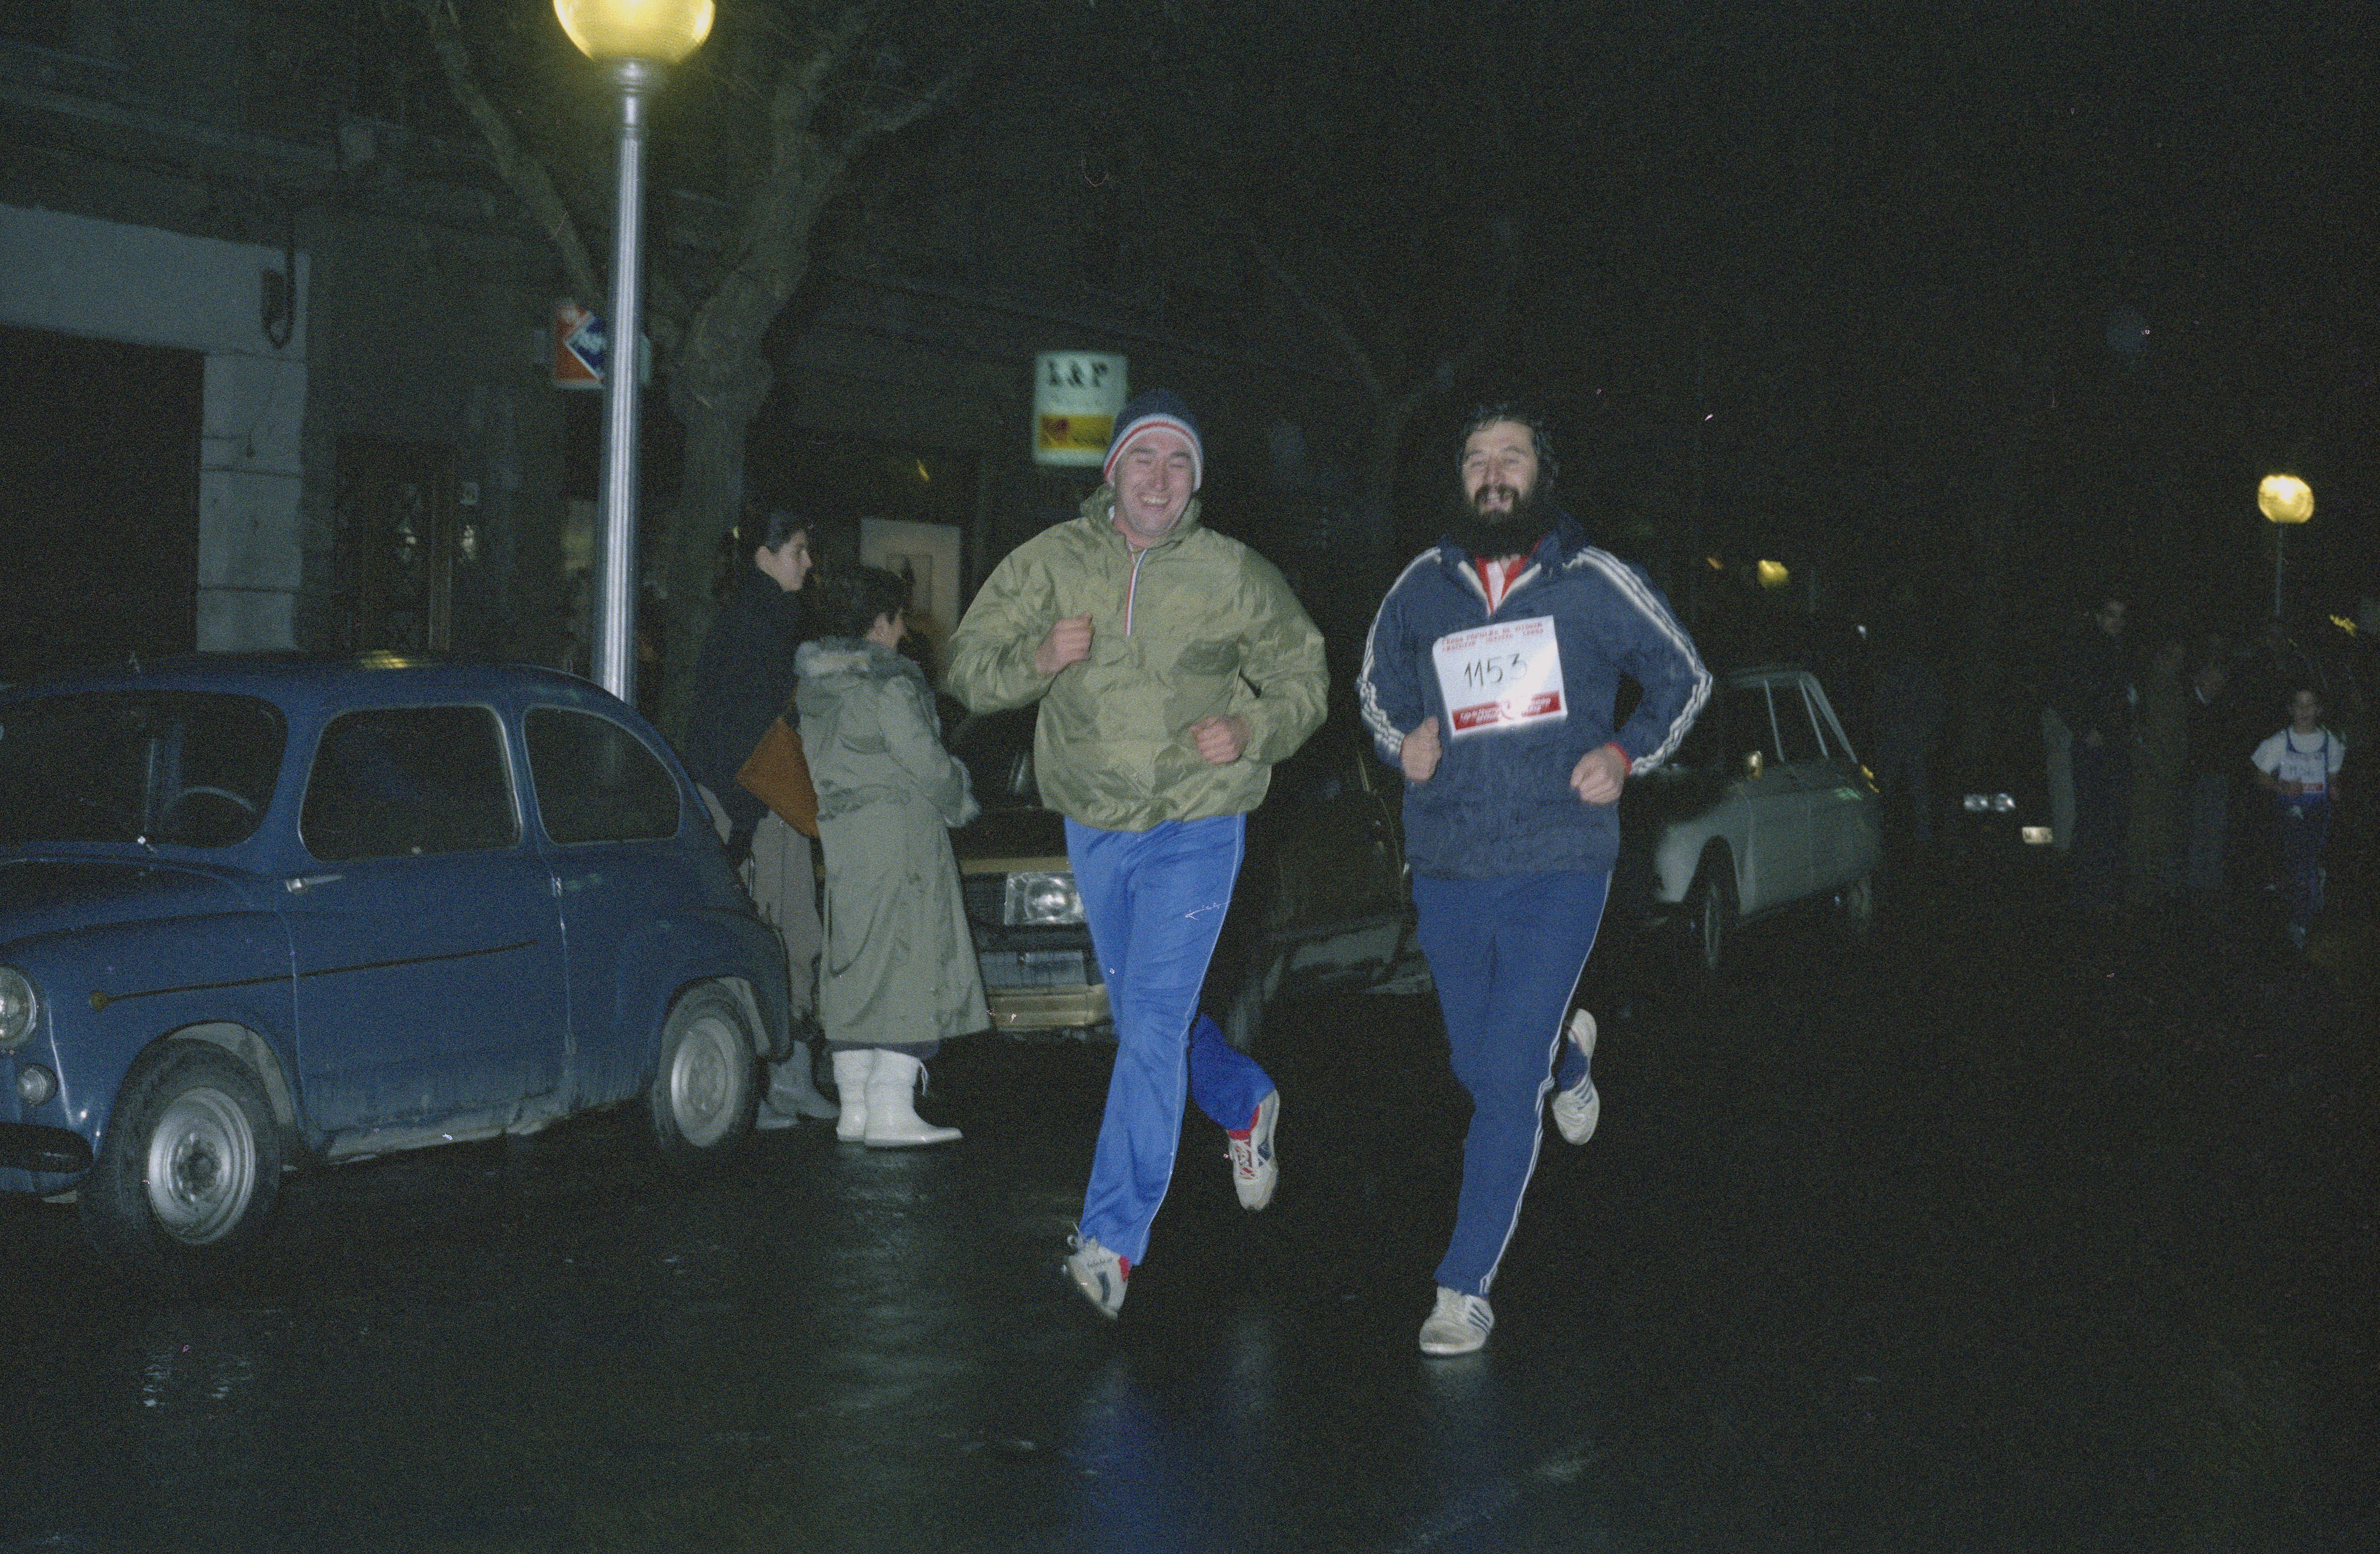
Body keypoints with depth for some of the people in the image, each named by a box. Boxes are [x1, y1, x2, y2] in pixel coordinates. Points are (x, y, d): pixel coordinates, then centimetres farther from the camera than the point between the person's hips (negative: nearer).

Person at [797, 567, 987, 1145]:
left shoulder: (815, 689, 13)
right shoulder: (888, 687, -12)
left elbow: (820, 765, 15)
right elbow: (927, 766, -13)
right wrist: (960, 802, 7)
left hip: (838, 837, 8)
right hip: (900, 837, -8)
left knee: (854, 972, 11)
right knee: (908, 968, -7)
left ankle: (854, 1107, 11)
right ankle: (891, 1111, -12)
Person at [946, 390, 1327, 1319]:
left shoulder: (1235, 578, -5)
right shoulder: (1052, 563, -2)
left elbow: (1303, 681, 6)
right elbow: (967, 668, -1)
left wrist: (1253, 730, -14)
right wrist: (1035, 660, -21)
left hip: (1196, 829, -4)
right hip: (1094, 828, 4)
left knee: (1153, 1025, -13)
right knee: (1145, 1017, 19)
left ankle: (1113, 1241, -12)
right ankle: (1246, 1106, 49)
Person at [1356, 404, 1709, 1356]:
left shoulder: (1594, 583, -2)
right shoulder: (1422, 588, 5)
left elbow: (1684, 679, 10)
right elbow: (1376, 685, 21)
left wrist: (1625, 754, -6)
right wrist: (1403, 743, 0)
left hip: (1558, 867, -4)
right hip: (1447, 867, 4)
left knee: (1506, 1083, -10)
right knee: (1475, 1065, 17)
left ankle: (1466, 1289, -3)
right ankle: (1568, 1056, 53)